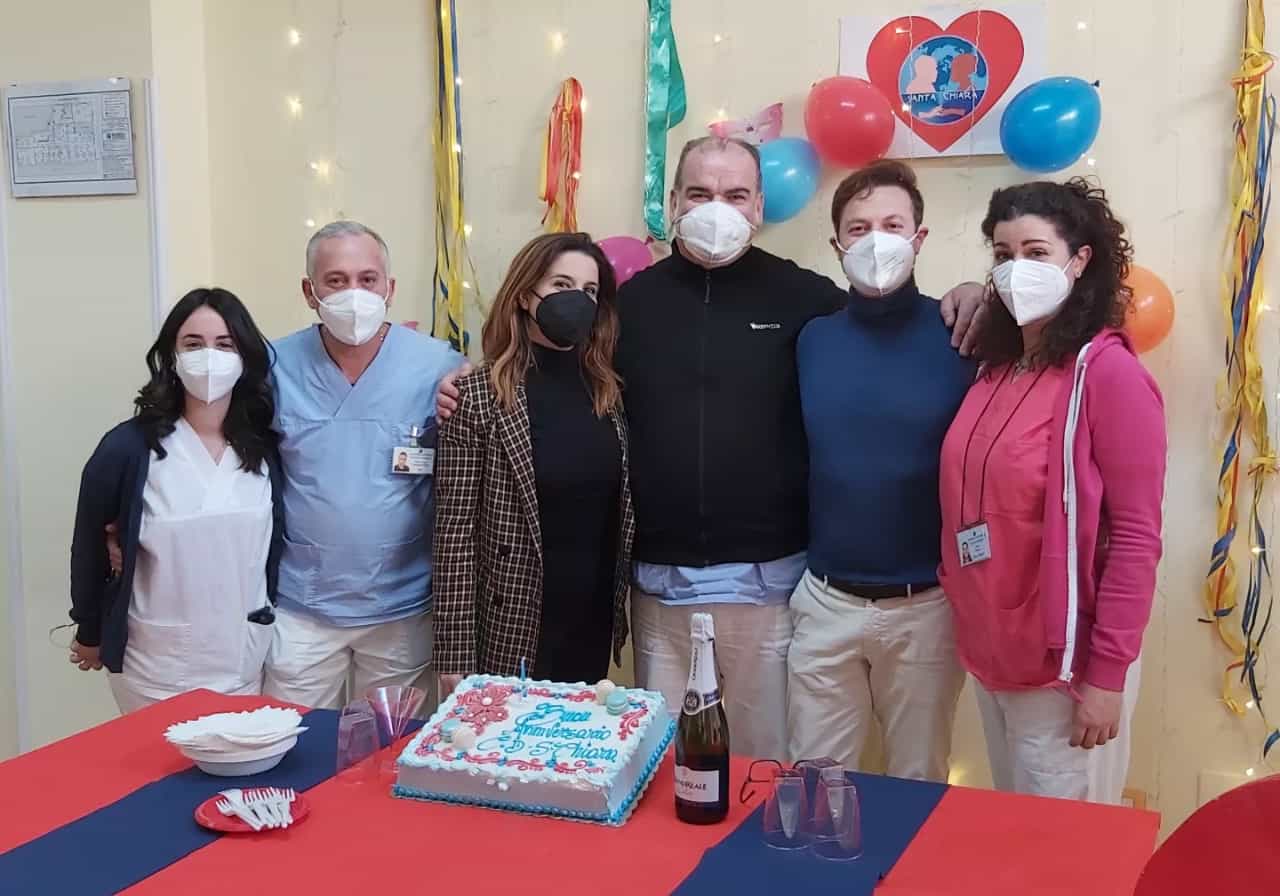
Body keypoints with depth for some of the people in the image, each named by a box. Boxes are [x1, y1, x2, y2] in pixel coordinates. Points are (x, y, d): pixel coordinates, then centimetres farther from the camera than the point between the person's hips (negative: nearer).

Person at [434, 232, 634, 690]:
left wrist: (620, 612, 10)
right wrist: (456, 657, -13)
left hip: (594, 626, 5)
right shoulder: (478, 395, -10)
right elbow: (455, 528, -11)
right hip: (514, 632, -4)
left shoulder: (608, 391, 5)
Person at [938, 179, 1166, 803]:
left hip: (1065, 664, -7)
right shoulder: (997, 367, 8)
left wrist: (1107, 675, -17)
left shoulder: (1108, 372, -14)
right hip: (990, 652, 7)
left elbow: (1136, 537, -17)